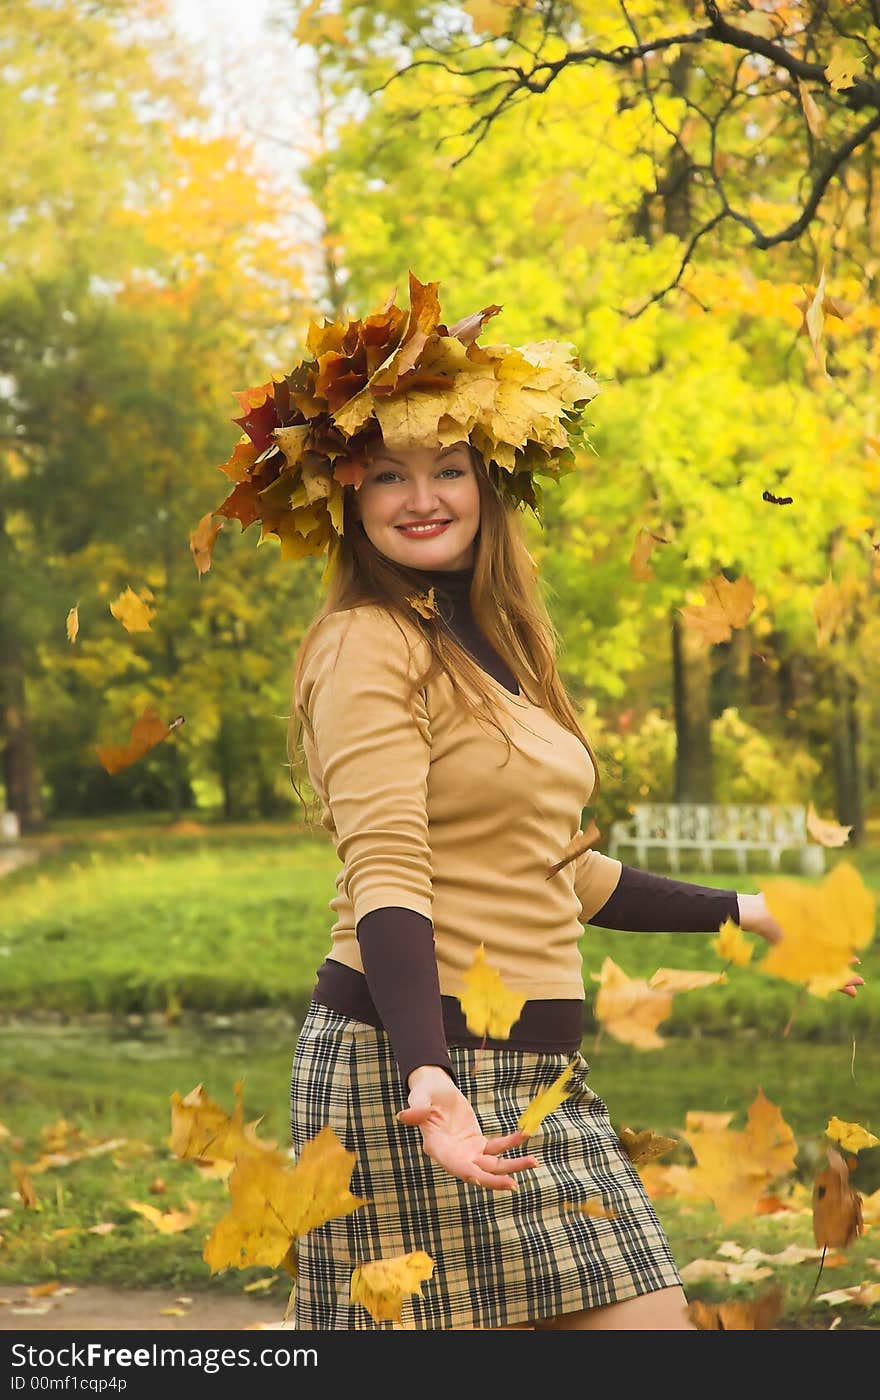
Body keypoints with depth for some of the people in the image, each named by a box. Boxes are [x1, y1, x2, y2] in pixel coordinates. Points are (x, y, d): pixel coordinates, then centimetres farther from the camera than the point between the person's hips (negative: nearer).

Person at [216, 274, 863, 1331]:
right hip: (417, 1064, -8)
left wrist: (736, 913, 35)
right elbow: (386, 874, -20)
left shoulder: (488, 649, 18)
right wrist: (429, 1081, -32)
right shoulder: (368, 646, -9)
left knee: (650, 1318, 2)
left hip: (532, 1070, 8)